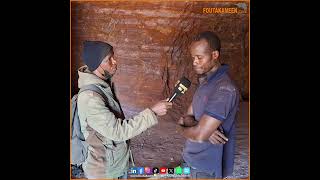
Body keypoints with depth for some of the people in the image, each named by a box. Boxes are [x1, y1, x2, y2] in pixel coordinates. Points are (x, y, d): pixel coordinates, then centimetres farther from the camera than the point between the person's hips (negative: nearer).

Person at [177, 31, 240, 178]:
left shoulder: (224, 89, -26)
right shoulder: (204, 81, 4)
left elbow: (199, 135, -28)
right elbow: (188, 116, 3)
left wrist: (181, 128, -7)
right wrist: (203, 127, -18)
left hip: (207, 167, -7)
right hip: (193, 159, 8)